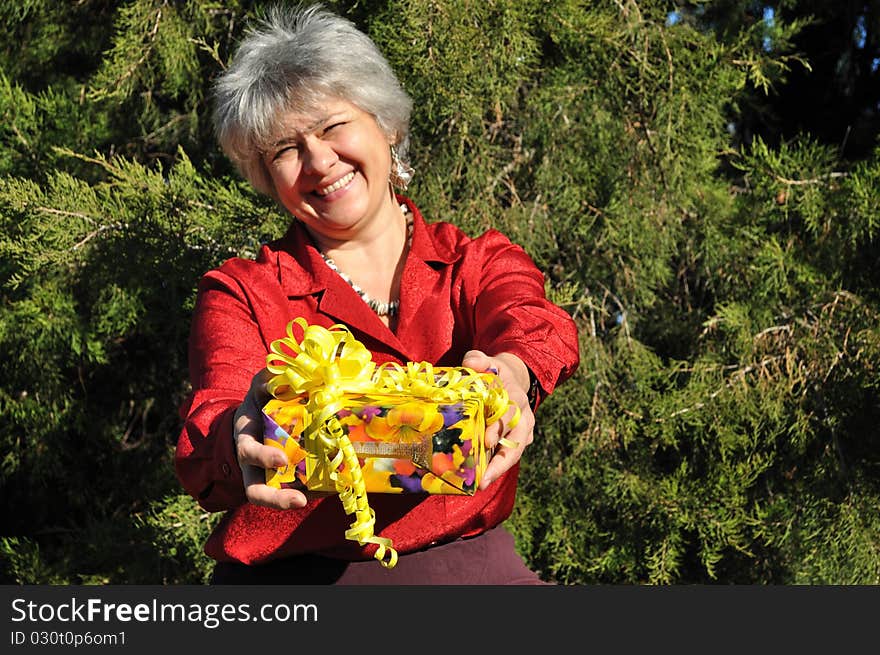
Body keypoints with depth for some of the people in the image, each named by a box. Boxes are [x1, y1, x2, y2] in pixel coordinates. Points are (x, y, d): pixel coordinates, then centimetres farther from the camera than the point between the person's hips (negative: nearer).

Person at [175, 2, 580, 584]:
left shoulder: (481, 263, 13)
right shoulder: (240, 294, 9)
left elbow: (528, 320, -9)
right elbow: (214, 422, -8)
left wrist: (512, 371, -34)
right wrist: (243, 438, -33)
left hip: (465, 561, -1)